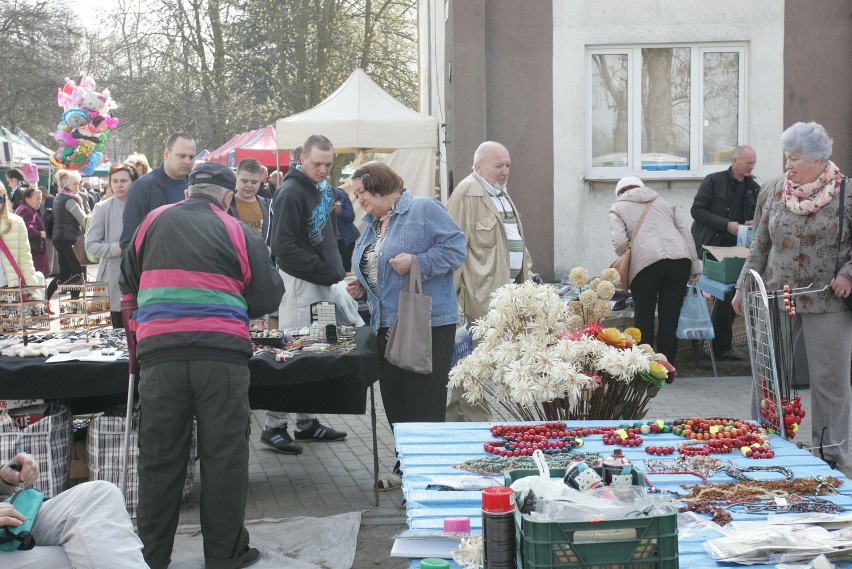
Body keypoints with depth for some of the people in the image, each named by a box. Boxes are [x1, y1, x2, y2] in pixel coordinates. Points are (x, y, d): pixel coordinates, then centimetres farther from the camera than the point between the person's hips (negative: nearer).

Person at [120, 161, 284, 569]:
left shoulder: (154, 221, 11)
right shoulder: (239, 233, 4)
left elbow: (128, 284, 21)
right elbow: (267, 298, 6)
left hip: (159, 352, 2)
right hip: (222, 355, -2)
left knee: (159, 458, 10)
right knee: (224, 458, 8)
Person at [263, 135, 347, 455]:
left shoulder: (323, 188, 12)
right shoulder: (291, 192, -15)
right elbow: (283, 246, -20)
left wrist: (335, 269, 10)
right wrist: (326, 270, -18)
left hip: (322, 283, 9)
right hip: (299, 283, -9)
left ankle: (306, 421, 24)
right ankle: (274, 426, 2)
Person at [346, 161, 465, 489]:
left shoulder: (424, 210, -7)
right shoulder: (372, 225, 19)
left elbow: (456, 248, -13)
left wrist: (417, 263, -22)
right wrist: (362, 289, 11)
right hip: (386, 325, 9)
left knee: (425, 403, -5)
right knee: (394, 400, 12)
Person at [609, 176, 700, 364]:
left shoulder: (618, 208, 16)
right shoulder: (662, 202, 28)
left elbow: (620, 242, -1)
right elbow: (686, 234, 22)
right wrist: (695, 267, 21)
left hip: (646, 262, -4)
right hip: (680, 258, 4)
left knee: (644, 319, 7)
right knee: (670, 318, 9)